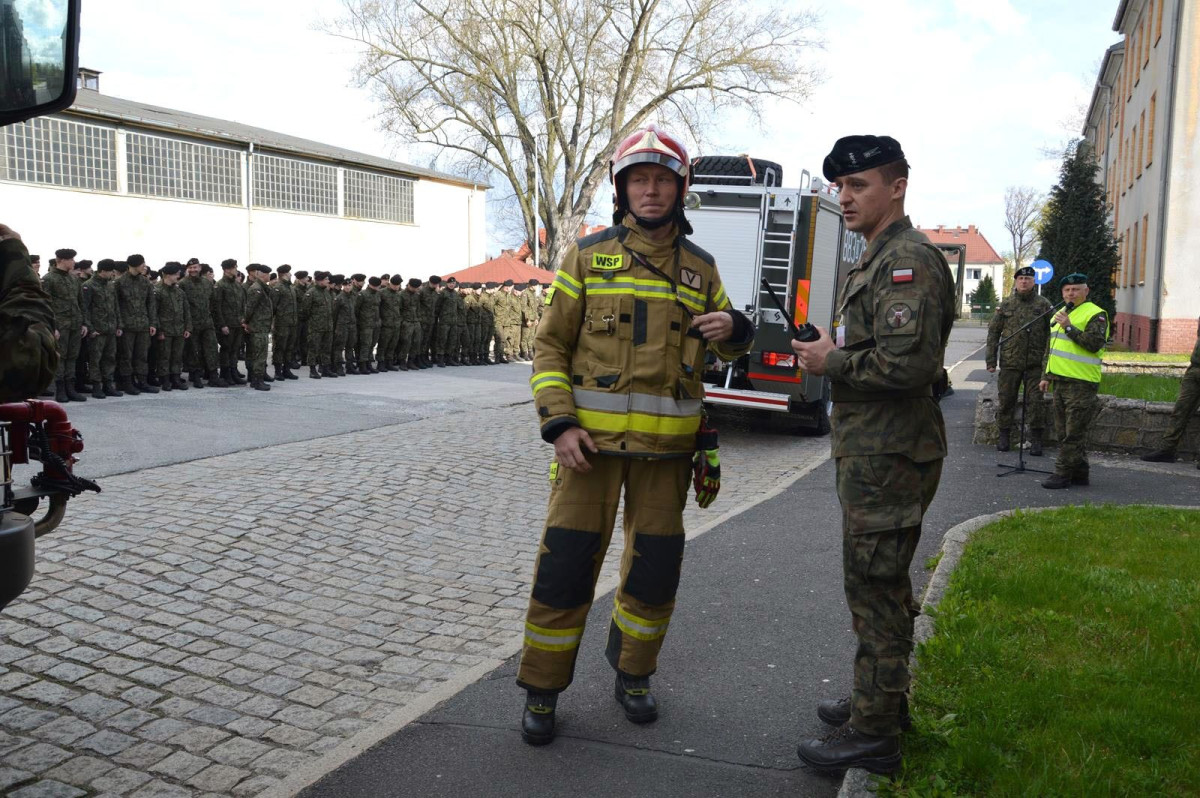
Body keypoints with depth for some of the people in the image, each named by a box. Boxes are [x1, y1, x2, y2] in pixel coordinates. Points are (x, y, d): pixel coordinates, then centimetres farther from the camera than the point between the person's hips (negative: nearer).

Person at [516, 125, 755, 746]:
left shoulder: (699, 268, 11)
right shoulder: (588, 255, 3)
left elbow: (725, 347, 18)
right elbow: (551, 344, 1)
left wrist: (732, 330, -8)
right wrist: (558, 425, -11)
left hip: (665, 445, 3)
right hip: (591, 438, -2)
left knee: (655, 568, 10)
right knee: (566, 564, -1)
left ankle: (632, 675, 32)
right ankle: (541, 693, 16)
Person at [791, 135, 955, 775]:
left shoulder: (910, 260, -16)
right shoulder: (876, 262, 18)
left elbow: (907, 363, -27)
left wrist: (830, 361, -15)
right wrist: (832, 350, 7)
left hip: (888, 457, -11)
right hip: (870, 452, 11)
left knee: (876, 589, -3)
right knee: (882, 584, 19)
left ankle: (874, 734, 8)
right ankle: (881, 698, 34)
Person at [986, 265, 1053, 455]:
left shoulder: (1043, 304, 4)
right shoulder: (1006, 304, 6)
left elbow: (1052, 332, 4)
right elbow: (993, 332, 8)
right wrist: (991, 360, 2)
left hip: (1035, 363, -1)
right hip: (1009, 362, 1)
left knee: (1035, 401, -1)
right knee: (1006, 400, 6)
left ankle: (1036, 439, 6)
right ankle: (1004, 436, 18)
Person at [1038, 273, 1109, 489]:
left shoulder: (1095, 314, -7)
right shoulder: (1060, 314, 20)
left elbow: (1095, 344, -21)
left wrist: (1069, 327, -22)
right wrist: (1047, 376, 23)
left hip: (1081, 383, -9)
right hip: (1061, 381, 9)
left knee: (1073, 433, -6)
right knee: (1063, 431, 13)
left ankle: (1063, 474, -3)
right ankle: (1079, 474, 22)